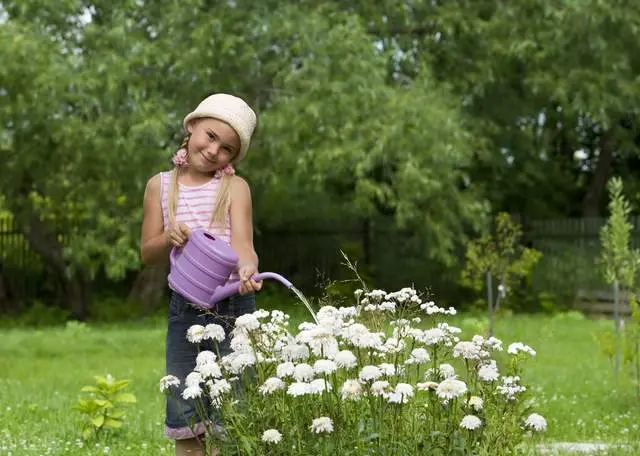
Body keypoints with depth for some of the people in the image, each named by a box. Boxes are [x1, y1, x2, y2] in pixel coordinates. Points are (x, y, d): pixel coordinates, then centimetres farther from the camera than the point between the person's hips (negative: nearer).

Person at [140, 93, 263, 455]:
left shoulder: (235, 187, -1)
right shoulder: (161, 185, 6)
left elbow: (242, 240, -15)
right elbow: (148, 252, 7)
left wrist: (247, 268, -39)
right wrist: (169, 238, -17)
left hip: (233, 306, -3)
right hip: (185, 307, 3)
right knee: (184, 413, 7)